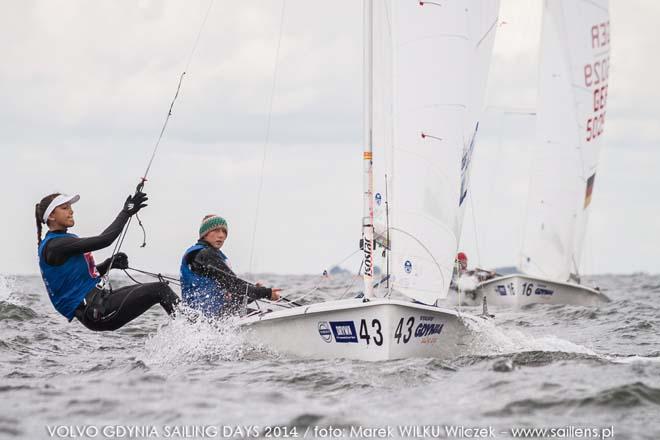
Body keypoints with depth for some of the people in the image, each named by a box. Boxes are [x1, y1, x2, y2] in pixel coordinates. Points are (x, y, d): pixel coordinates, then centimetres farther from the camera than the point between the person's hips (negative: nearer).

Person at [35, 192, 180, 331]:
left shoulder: (66, 240, 17)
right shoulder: (54, 245, -15)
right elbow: (103, 240, -22)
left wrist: (110, 264, 6)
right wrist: (126, 212, -14)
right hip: (95, 313, -10)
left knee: (161, 287, 10)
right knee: (160, 290, -11)